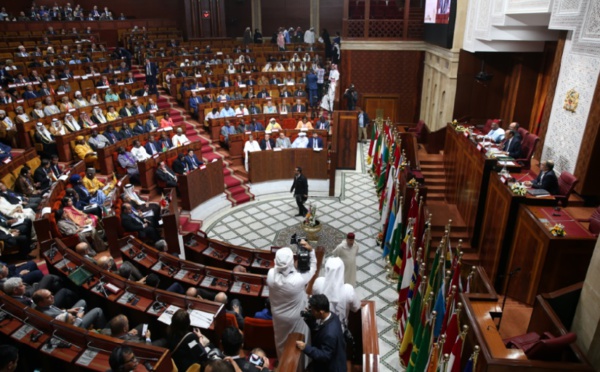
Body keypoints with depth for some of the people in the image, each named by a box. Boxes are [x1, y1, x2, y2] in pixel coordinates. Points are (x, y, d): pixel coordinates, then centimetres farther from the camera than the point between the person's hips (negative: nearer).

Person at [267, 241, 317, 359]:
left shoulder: (270, 274, -29)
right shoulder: (298, 279, -39)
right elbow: (312, 268, -19)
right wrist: (311, 250, -22)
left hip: (278, 315, 4)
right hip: (295, 317, -4)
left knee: (281, 341, 31)